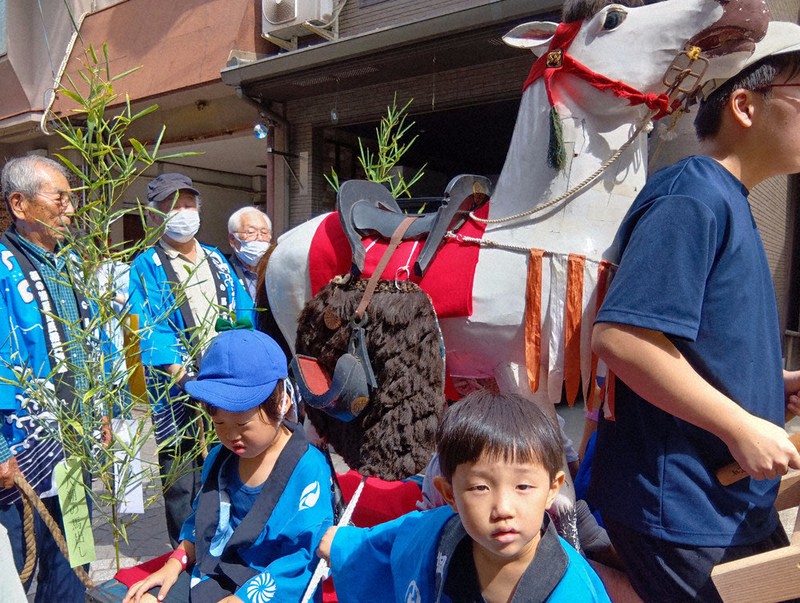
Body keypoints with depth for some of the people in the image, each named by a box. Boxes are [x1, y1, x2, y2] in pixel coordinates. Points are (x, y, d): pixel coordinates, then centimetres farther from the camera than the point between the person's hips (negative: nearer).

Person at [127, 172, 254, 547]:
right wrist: (181, 370, -27)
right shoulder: (147, 268, 0)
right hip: (179, 397, -4)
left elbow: (244, 315, 11)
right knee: (183, 485, 3)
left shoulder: (216, 260, 15)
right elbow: (152, 329, -13)